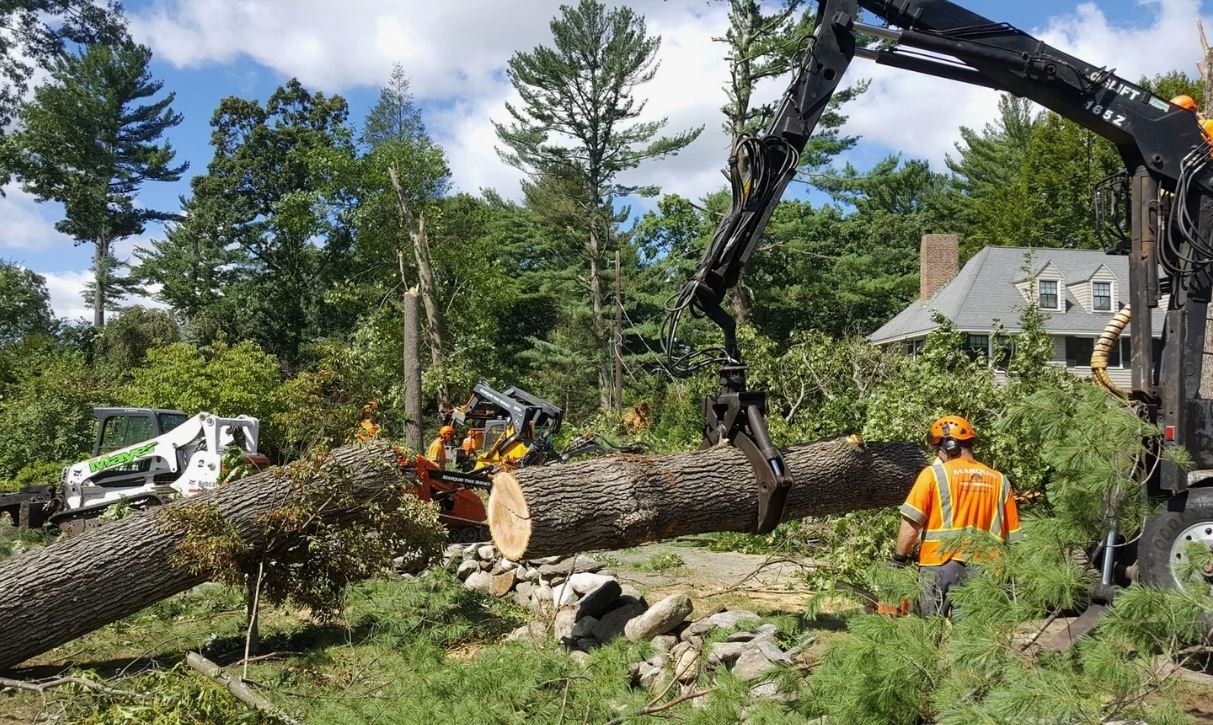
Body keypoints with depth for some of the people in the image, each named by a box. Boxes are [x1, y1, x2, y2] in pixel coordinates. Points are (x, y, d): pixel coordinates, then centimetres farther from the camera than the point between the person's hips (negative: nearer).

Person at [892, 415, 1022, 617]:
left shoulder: (933, 474, -3)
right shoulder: (1000, 481, 11)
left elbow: (911, 525, -8)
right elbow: (1013, 537, 12)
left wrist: (899, 560, 3)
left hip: (941, 567, -4)